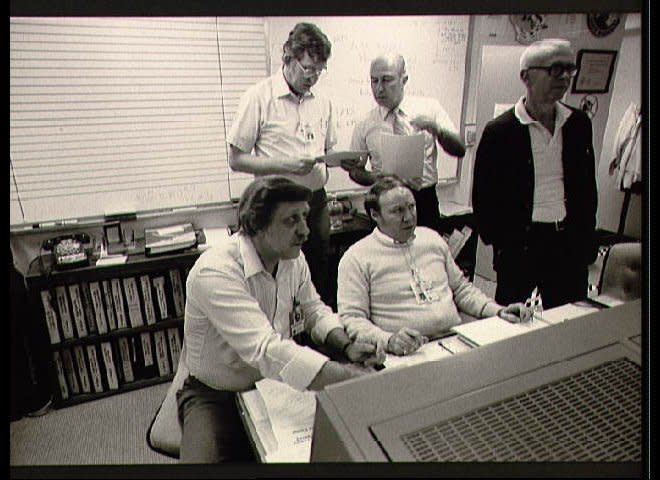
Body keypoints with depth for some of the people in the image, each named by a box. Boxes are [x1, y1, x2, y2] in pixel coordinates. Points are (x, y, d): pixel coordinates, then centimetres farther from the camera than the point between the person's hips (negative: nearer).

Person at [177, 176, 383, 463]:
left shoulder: (293, 258, -7)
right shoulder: (215, 272, -31)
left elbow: (314, 310, 8)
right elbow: (267, 351, -40)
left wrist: (347, 346, -12)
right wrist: (362, 380, -44)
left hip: (278, 381, 6)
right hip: (218, 395, -5)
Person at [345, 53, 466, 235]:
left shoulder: (429, 108, 0)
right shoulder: (365, 125, -1)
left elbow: (460, 150, -3)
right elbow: (355, 170, 6)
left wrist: (435, 128, -22)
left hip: (425, 201, 1)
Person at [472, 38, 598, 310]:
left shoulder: (579, 124, 6)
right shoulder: (500, 130, -9)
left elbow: (588, 185, 14)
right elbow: (483, 196, -6)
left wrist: (587, 237, 10)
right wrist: (499, 242, -8)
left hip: (570, 240, 5)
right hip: (519, 244, -4)